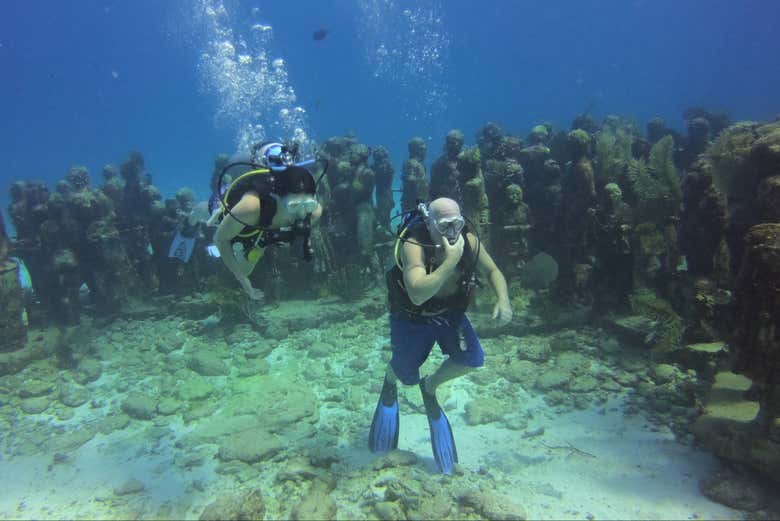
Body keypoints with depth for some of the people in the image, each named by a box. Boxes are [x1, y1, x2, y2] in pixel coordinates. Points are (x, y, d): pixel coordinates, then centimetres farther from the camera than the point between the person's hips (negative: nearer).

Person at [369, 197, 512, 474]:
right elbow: (418, 294, -49)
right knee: (406, 373, 7)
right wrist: (451, 260, -49)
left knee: (472, 359, -10)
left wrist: (503, 300, -22)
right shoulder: (414, 246, -35)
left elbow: (492, 271, -4)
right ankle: (390, 382, 49)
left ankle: (430, 388, 20)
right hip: (412, 315, -4)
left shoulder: (469, 241, -20)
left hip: (450, 310, 4)